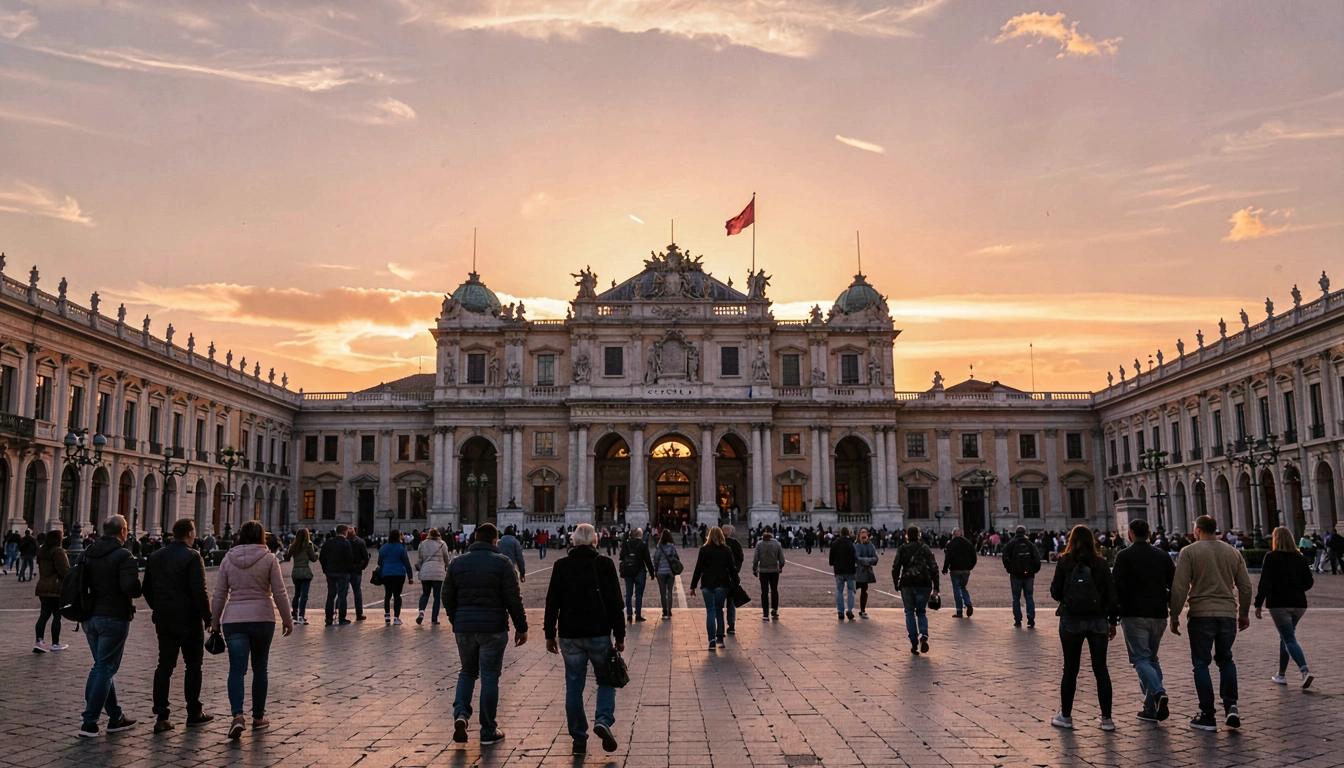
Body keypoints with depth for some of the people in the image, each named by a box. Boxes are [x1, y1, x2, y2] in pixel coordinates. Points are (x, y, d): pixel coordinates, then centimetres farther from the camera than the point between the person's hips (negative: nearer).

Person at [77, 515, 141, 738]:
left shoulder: (89, 553, 8)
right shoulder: (123, 556, -15)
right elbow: (131, 588, -24)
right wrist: (138, 588, -4)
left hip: (90, 617, 8)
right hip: (114, 618, -7)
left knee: (102, 667, 16)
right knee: (105, 669, 1)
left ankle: (115, 716, 23)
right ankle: (89, 722, 0)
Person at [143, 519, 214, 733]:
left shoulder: (156, 557, 9)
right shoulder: (192, 557, -12)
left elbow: (147, 590, 15)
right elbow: (199, 591, -18)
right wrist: (208, 617, -9)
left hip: (164, 620, 5)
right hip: (189, 619, -5)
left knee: (164, 666, 7)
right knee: (193, 665, 7)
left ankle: (161, 717, 2)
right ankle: (194, 713, 14)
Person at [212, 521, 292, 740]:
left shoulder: (228, 559, 4)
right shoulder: (268, 559, -3)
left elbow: (220, 594, 6)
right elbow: (280, 593, -4)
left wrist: (215, 621, 16)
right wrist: (287, 619, 5)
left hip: (233, 620, 1)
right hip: (262, 619, -1)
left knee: (237, 669, -1)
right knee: (260, 668, 12)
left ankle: (238, 715, -19)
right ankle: (258, 717, 20)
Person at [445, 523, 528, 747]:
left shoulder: (457, 563, 6)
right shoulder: (503, 563, -5)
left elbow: (448, 598, 10)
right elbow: (514, 600, -8)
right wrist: (521, 627, 1)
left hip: (464, 627, 3)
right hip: (493, 628, -3)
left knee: (467, 672, 20)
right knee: (490, 677, 5)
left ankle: (460, 713, -3)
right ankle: (488, 732, 11)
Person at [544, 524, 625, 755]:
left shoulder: (561, 565, 1)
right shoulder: (605, 564, -4)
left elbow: (552, 603, 2)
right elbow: (615, 602, -6)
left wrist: (550, 634, 9)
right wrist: (619, 635, -1)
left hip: (570, 635, 2)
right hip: (599, 633, -2)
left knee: (573, 686, 9)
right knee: (606, 680, 13)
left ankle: (579, 739, 11)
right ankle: (603, 720, -11)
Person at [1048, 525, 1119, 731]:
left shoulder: (1065, 562, -4)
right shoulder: (1101, 563, 0)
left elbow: (1055, 592, -3)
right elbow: (1111, 594, 0)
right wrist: (1113, 621, 8)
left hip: (1071, 620, -1)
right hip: (1098, 620, 1)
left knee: (1070, 669, 7)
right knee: (1101, 668, 8)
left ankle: (1065, 716, 15)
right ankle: (1107, 718, 10)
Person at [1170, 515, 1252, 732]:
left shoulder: (1189, 552, -5)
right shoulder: (1233, 552, 8)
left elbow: (1179, 587, -9)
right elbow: (1245, 586, 12)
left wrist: (1175, 616, -1)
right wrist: (1244, 613, 23)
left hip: (1201, 614, -4)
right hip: (1228, 614, 4)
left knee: (1201, 663, 4)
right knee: (1225, 659, 20)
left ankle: (1207, 716, 6)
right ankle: (1230, 706, 6)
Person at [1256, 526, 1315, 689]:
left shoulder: (1271, 557, -7)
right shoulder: (1301, 558, 7)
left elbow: (1264, 583, -12)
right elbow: (1308, 583, 8)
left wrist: (1258, 604, -7)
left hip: (1278, 604, -5)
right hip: (1298, 604, 5)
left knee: (1290, 639, -4)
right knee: (1285, 637, 19)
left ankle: (1305, 671, -24)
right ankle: (1281, 674, 24)